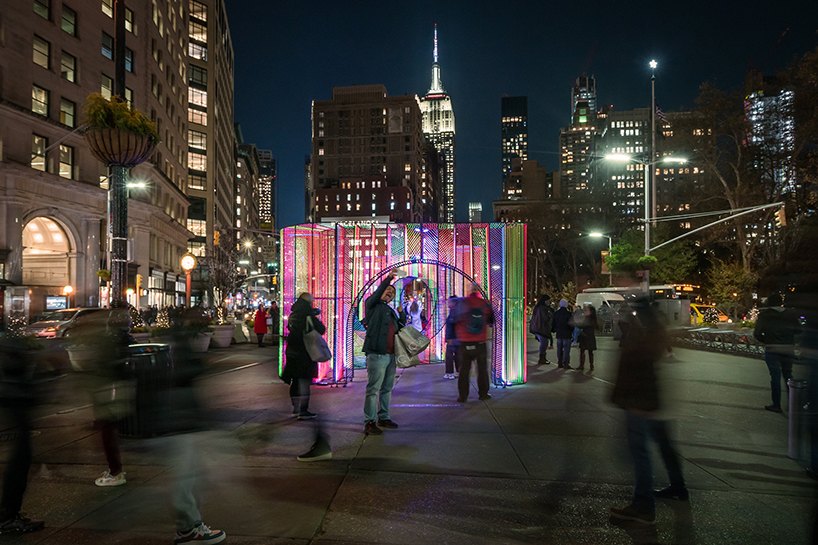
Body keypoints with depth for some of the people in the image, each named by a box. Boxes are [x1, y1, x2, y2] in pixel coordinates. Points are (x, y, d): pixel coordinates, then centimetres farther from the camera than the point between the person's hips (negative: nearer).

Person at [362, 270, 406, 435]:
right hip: (377, 355, -8)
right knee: (373, 389, -6)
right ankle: (369, 422, -1)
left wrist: (401, 312, 13)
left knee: (387, 388, 14)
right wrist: (387, 279, -23)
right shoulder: (372, 305, 2)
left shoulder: (391, 311, 23)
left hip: (391, 356, 8)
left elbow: (401, 328, 25)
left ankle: (383, 417, 26)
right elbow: (376, 295, -18)